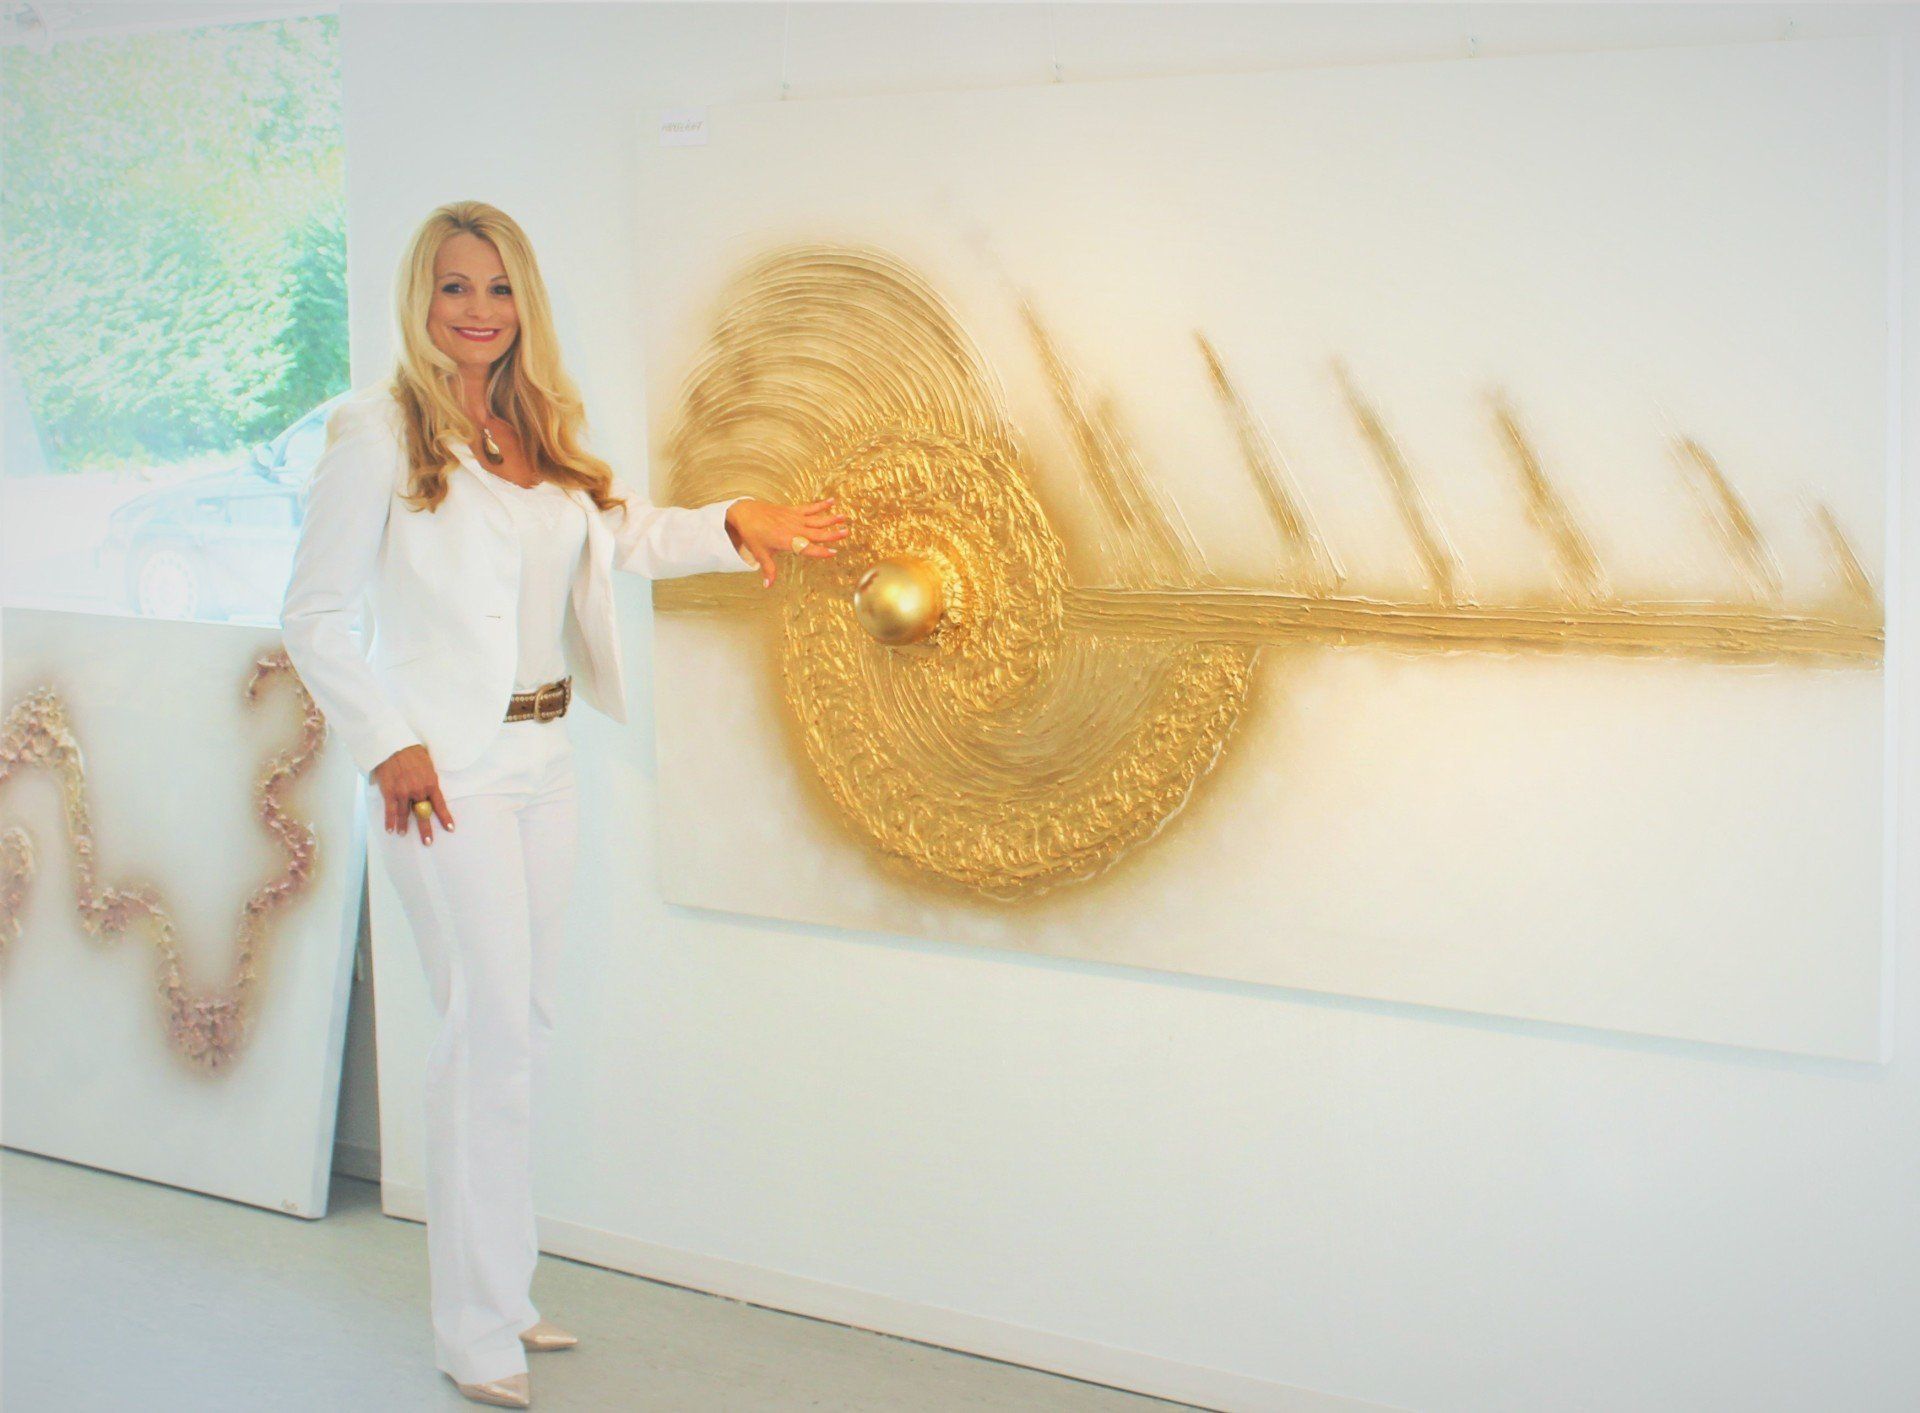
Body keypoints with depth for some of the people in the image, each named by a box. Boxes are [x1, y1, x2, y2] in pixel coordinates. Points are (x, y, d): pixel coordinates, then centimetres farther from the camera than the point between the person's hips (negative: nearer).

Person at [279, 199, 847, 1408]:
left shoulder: (547, 433, 10)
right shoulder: (380, 435, -9)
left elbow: (627, 535, 26)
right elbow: (315, 615, -7)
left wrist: (735, 524, 11)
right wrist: (389, 747, -13)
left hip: (545, 756, 7)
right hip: (449, 766, -7)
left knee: (519, 1030, 12)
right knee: (491, 1034, -6)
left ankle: (500, 1291, 25)